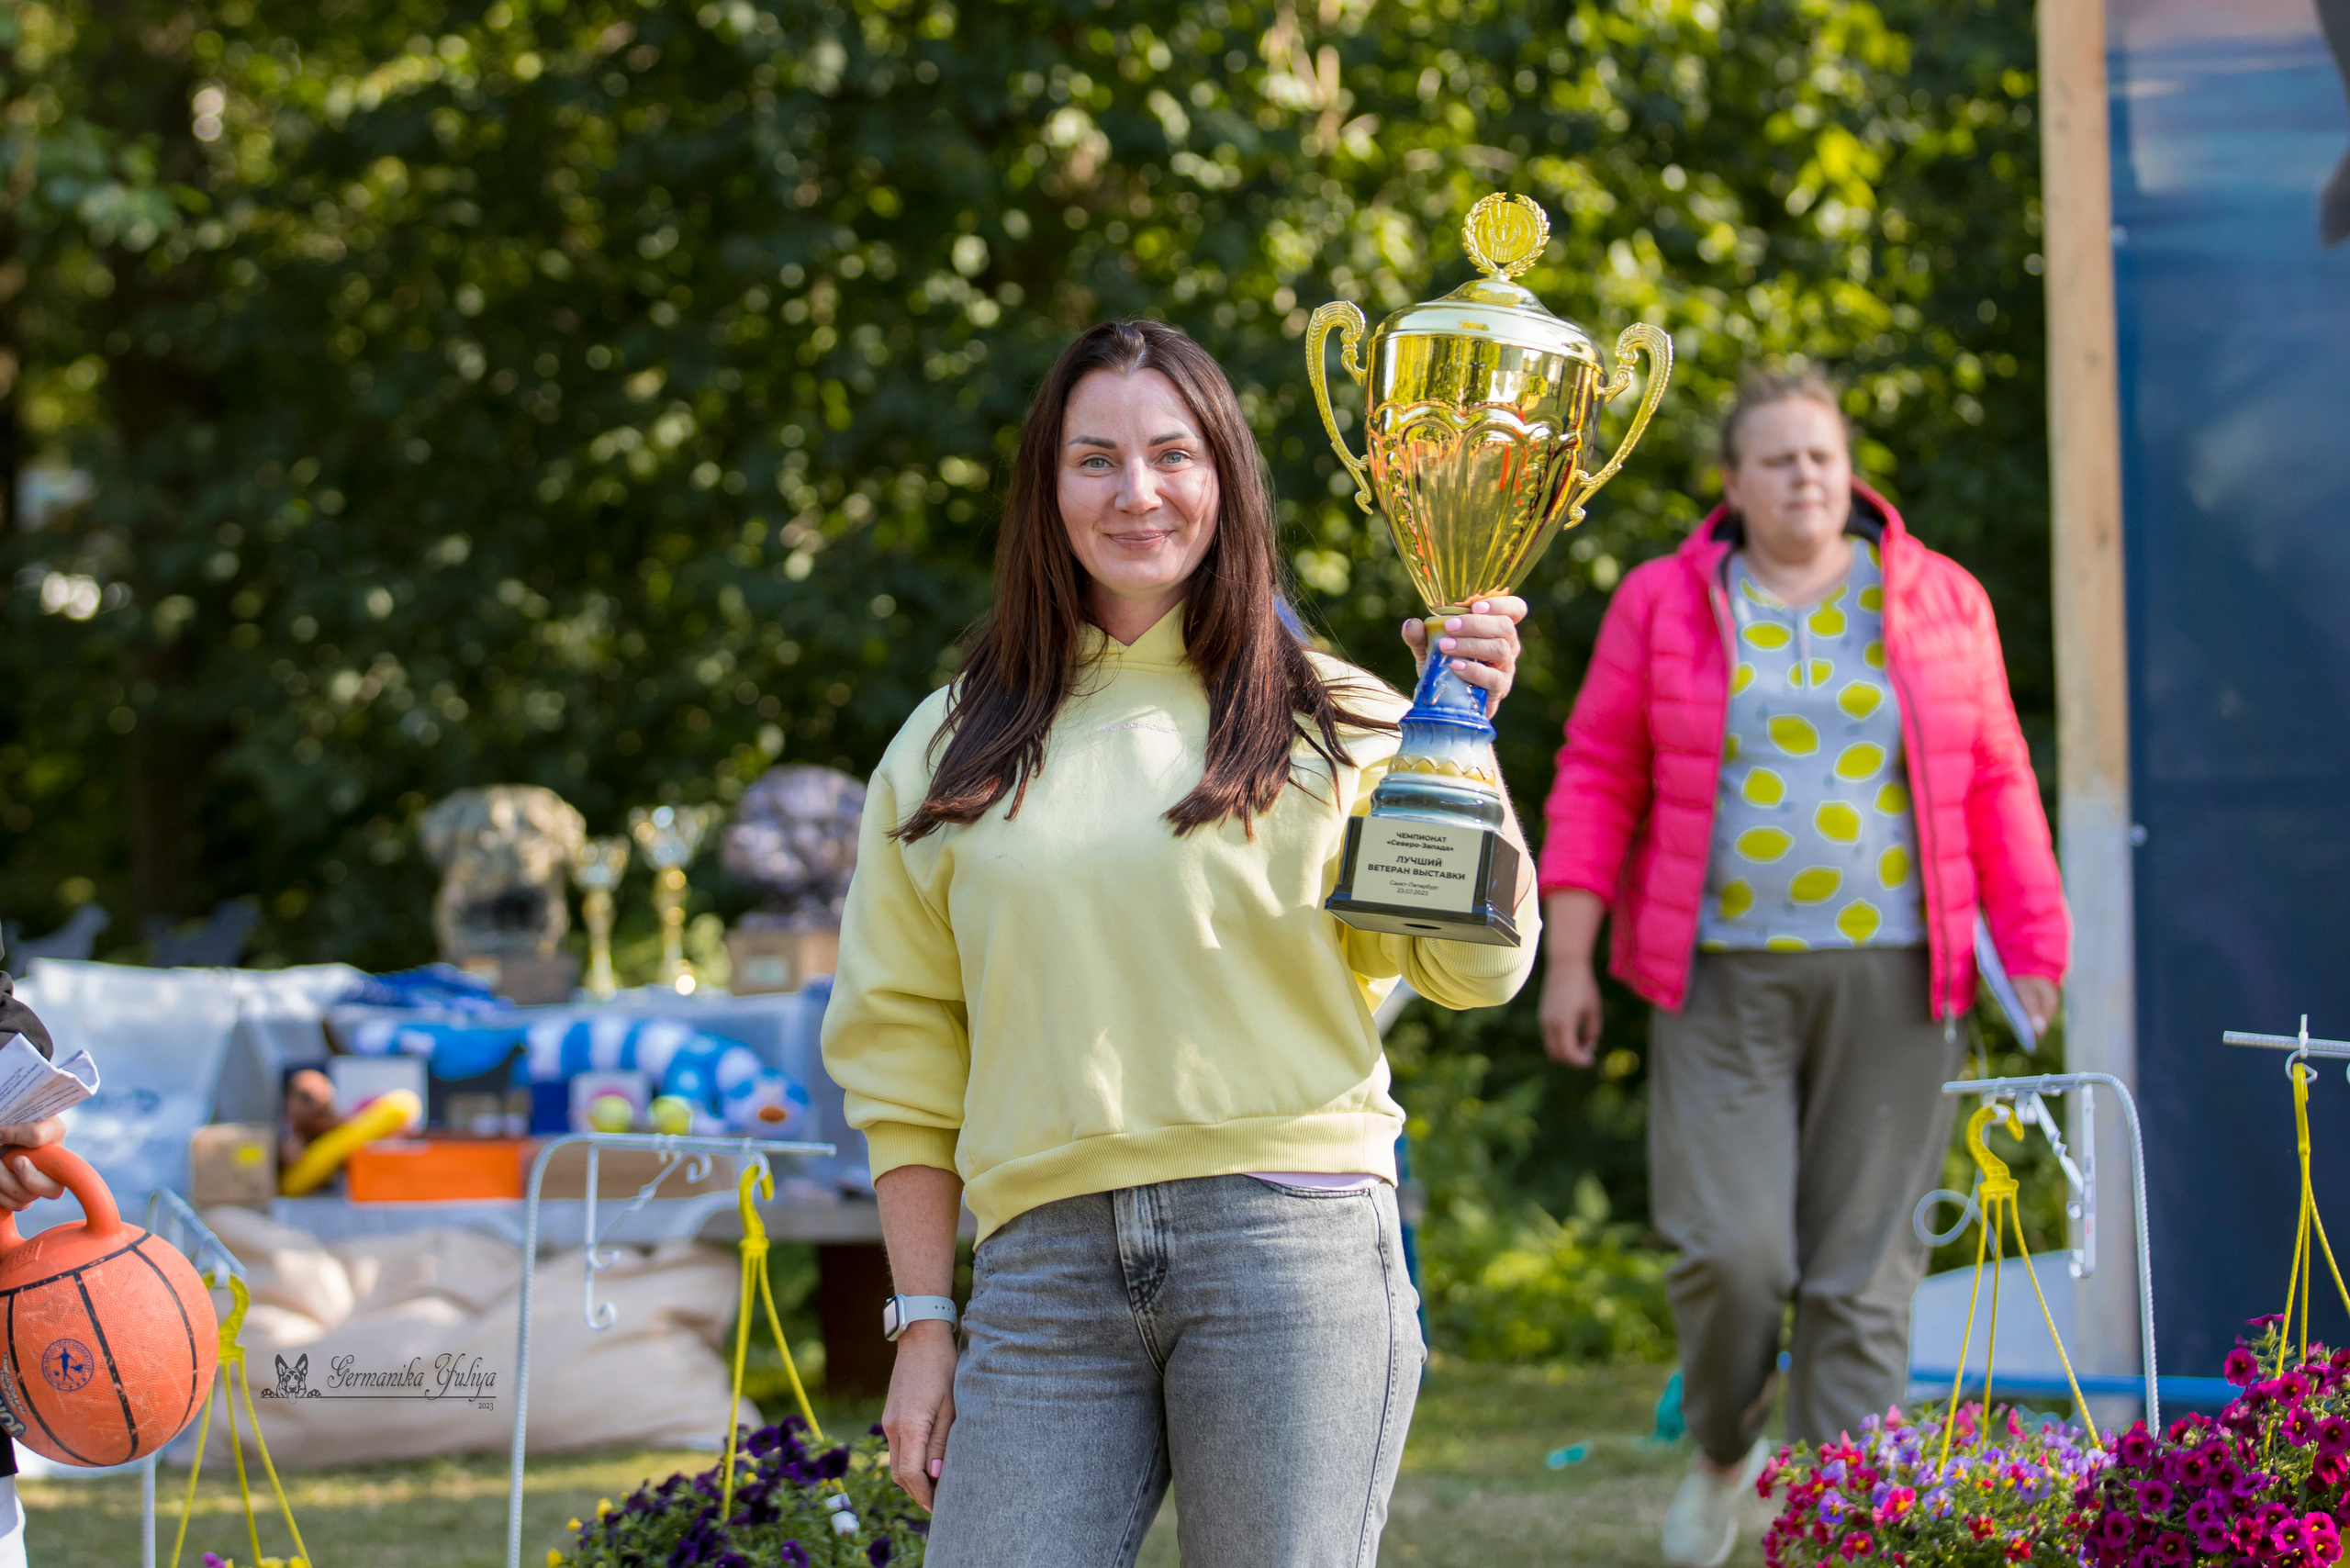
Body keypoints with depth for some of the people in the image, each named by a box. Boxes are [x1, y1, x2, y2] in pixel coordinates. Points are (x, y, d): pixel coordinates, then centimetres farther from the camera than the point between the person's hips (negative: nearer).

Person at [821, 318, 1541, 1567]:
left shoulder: (1328, 724, 7)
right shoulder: (949, 752, 13)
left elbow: (1475, 967, 0)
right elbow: (903, 1054, 14)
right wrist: (924, 1324, 9)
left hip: (1291, 1243, -1)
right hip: (1046, 1265, 2)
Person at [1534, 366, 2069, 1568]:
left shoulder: (1939, 604, 8)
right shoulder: (1664, 606, 5)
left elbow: (1996, 788, 10)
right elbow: (1598, 779, 6)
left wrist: (2032, 951, 6)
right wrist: (1568, 959, 1)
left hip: (1891, 981, 1)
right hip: (1724, 983, -1)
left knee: (1863, 1274, 0)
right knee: (1729, 1251, -11)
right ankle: (1723, 1447, 19)